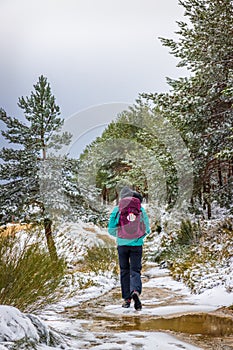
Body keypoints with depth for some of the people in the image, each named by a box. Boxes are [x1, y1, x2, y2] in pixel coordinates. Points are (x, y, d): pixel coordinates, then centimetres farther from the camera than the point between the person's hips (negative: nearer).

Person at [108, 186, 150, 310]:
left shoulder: (117, 209, 0)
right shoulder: (140, 210, 0)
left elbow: (111, 229, 2)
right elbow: (147, 230, 5)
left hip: (122, 244, 1)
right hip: (136, 244, -1)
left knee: (124, 271, 11)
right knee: (135, 270, 2)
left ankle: (127, 299, 11)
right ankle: (136, 291, -25)